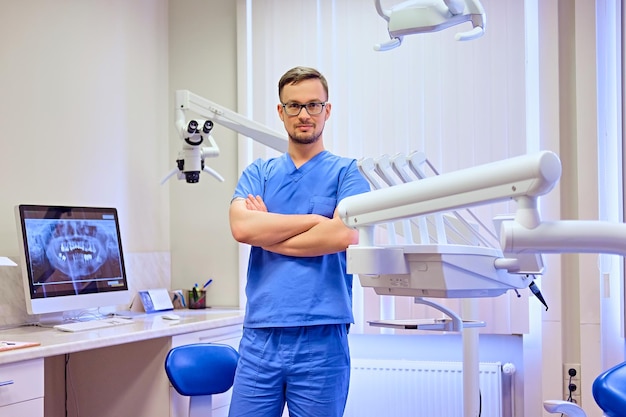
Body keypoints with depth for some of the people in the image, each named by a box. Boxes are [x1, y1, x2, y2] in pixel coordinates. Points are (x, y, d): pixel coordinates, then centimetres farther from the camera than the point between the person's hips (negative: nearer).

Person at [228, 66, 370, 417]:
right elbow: (241, 227, -6)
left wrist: (266, 234, -4)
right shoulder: (258, 173, 13)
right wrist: (317, 218, -7)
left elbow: (344, 235, -14)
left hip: (322, 336, -2)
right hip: (260, 334, 3)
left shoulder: (346, 172, 5)